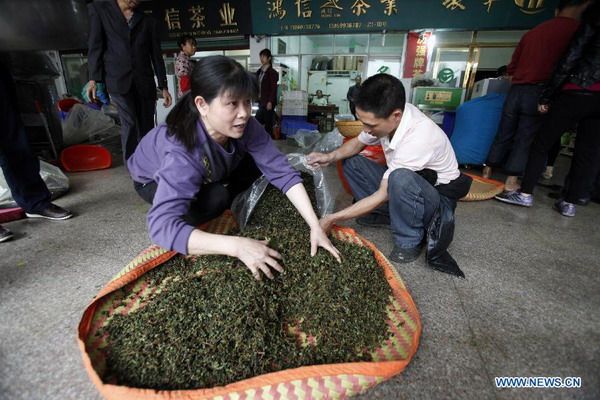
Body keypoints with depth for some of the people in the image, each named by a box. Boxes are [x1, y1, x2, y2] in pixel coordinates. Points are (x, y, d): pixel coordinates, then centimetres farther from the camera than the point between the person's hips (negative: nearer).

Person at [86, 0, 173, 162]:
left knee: (146, 127, 0)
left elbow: (156, 54, 13)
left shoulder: (147, 20, 16)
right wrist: (93, 78, -7)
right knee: (130, 123, -14)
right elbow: (95, 45, 3)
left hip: (144, 81, 3)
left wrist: (163, 86, 6)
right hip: (118, 79, -2)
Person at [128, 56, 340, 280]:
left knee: (256, 164, -15)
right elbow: (162, 226, -49)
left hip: (207, 175, 5)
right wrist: (237, 246, -58)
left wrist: (315, 225, -37)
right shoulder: (182, 151, -42)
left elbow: (283, 173, -29)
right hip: (154, 181, -5)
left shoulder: (246, 127, -29)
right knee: (217, 198, -32)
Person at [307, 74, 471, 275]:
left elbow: (383, 195, -30)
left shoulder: (418, 138, -36)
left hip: (438, 196, -7)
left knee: (400, 179, -40)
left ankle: (409, 241, -14)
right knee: (351, 162, -1)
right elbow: (358, 143, 3)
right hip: (406, 187, 7)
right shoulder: (388, 115, -15)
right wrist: (331, 156, -18)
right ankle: (385, 215, 1)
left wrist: (332, 219, -26)